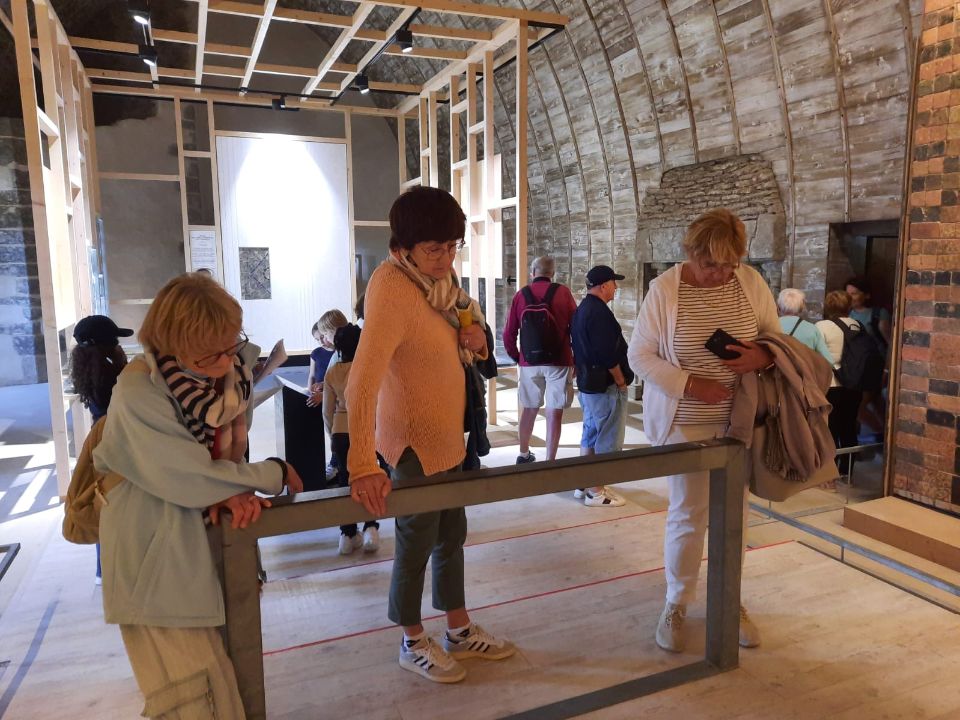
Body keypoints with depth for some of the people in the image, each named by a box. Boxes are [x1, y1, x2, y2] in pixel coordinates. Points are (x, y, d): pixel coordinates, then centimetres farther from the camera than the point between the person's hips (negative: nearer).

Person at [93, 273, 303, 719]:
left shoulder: (231, 364, -6)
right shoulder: (138, 390, -24)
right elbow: (186, 478, -23)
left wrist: (233, 491, -18)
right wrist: (274, 475, -15)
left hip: (208, 531, 6)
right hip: (158, 551, -6)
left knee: (228, 676, 15)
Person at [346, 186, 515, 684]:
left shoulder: (442, 276, 1)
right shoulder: (392, 288, -26)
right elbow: (362, 382, -35)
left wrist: (476, 339, -7)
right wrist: (362, 465, -42)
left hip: (447, 433, 8)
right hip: (414, 440, -8)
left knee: (452, 533, 20)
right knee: (417, 544, 10)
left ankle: (460, 632, 40)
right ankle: (413, 644, 34)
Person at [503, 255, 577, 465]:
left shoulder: (521, 295, 3)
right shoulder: (563, 292, -2)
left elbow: (508, 334, 2)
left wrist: (517, 357, 15)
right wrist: (576, 358, 11)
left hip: (529, 362, 3)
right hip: (558, 362, -3)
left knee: (529, 409, 17)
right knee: (554, 413, 2)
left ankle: (524, 455, 29)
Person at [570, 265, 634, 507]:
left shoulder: (582, 309, 13)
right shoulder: (599, 313, -20)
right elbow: (608, 354, -23)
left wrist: (584, 373, 17)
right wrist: (621, 381, -12)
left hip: (587, 383, 10)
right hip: (605, 386, -10)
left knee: (590, 435, 17)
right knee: (607, 441, -2)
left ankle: (584, 485, 25)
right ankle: (595, 492, 4)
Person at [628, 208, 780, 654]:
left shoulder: (750, 282, -3)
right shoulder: (665, 289, -11)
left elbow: (777, 336, 7)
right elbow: (639, 355, -9)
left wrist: (763, 356, -16)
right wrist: (689, 383, -22)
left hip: (740, 420, 3)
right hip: (685, 422, -3)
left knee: (734, 513, 13)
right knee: (688, 515, 5)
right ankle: (676, 604, 26)